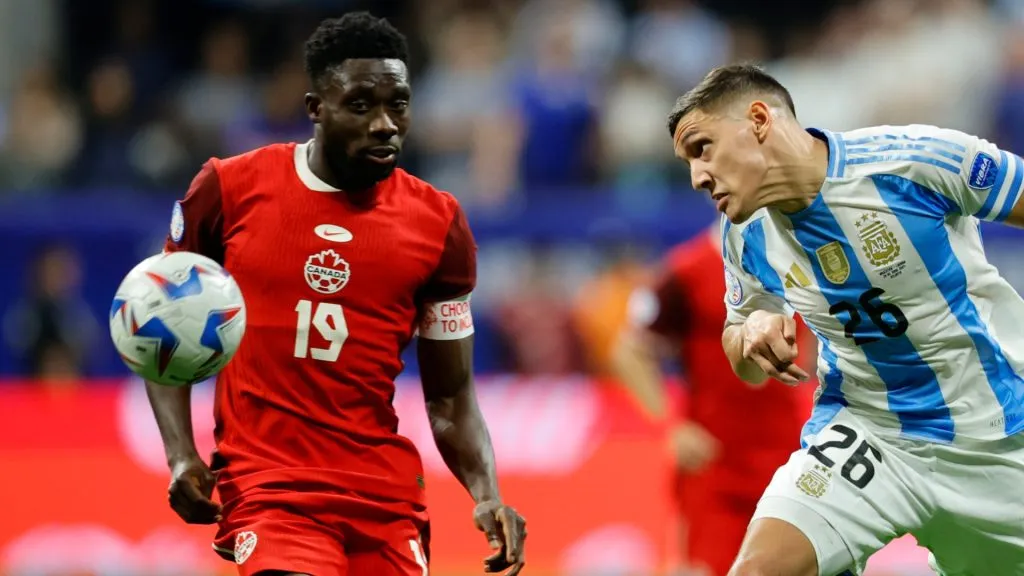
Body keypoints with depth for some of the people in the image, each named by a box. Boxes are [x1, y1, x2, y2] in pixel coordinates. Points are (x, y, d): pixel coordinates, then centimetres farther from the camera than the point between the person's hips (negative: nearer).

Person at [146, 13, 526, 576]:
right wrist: (181, 454, -2)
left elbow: (450, 397, 9)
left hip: (387, 493, 3)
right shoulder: (229, 190, 0)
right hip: (267, 484, -3)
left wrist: (486, 495, -8)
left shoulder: (438, 222, 5)